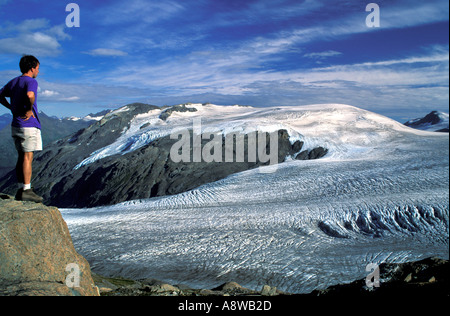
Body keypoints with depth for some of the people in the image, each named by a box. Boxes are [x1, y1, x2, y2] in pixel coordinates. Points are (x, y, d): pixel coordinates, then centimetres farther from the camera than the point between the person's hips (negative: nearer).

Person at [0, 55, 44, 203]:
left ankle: (21, 189, 15)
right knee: (28, 157, -5)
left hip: (16, 124, 8)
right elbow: (30, 95, -31)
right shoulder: (31, 81, -11)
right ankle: (26, 190, -4)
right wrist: (29, 109, -17)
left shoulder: (13, 82, 14)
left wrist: (13, 109, 15)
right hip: (29, 125, -8)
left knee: (21, 157, 12)